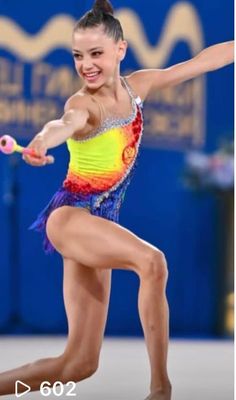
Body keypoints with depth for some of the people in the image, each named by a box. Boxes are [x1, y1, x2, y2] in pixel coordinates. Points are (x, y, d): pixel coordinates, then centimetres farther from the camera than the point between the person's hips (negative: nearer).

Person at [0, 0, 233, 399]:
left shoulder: (135, 87, 3)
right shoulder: (84, 104, -17)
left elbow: (202, 61, 12)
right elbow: (67, 123, -42)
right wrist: (43, 140, -64)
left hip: (99, 221, 7)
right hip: (69, 216, -7)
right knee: (152, 262, -32)